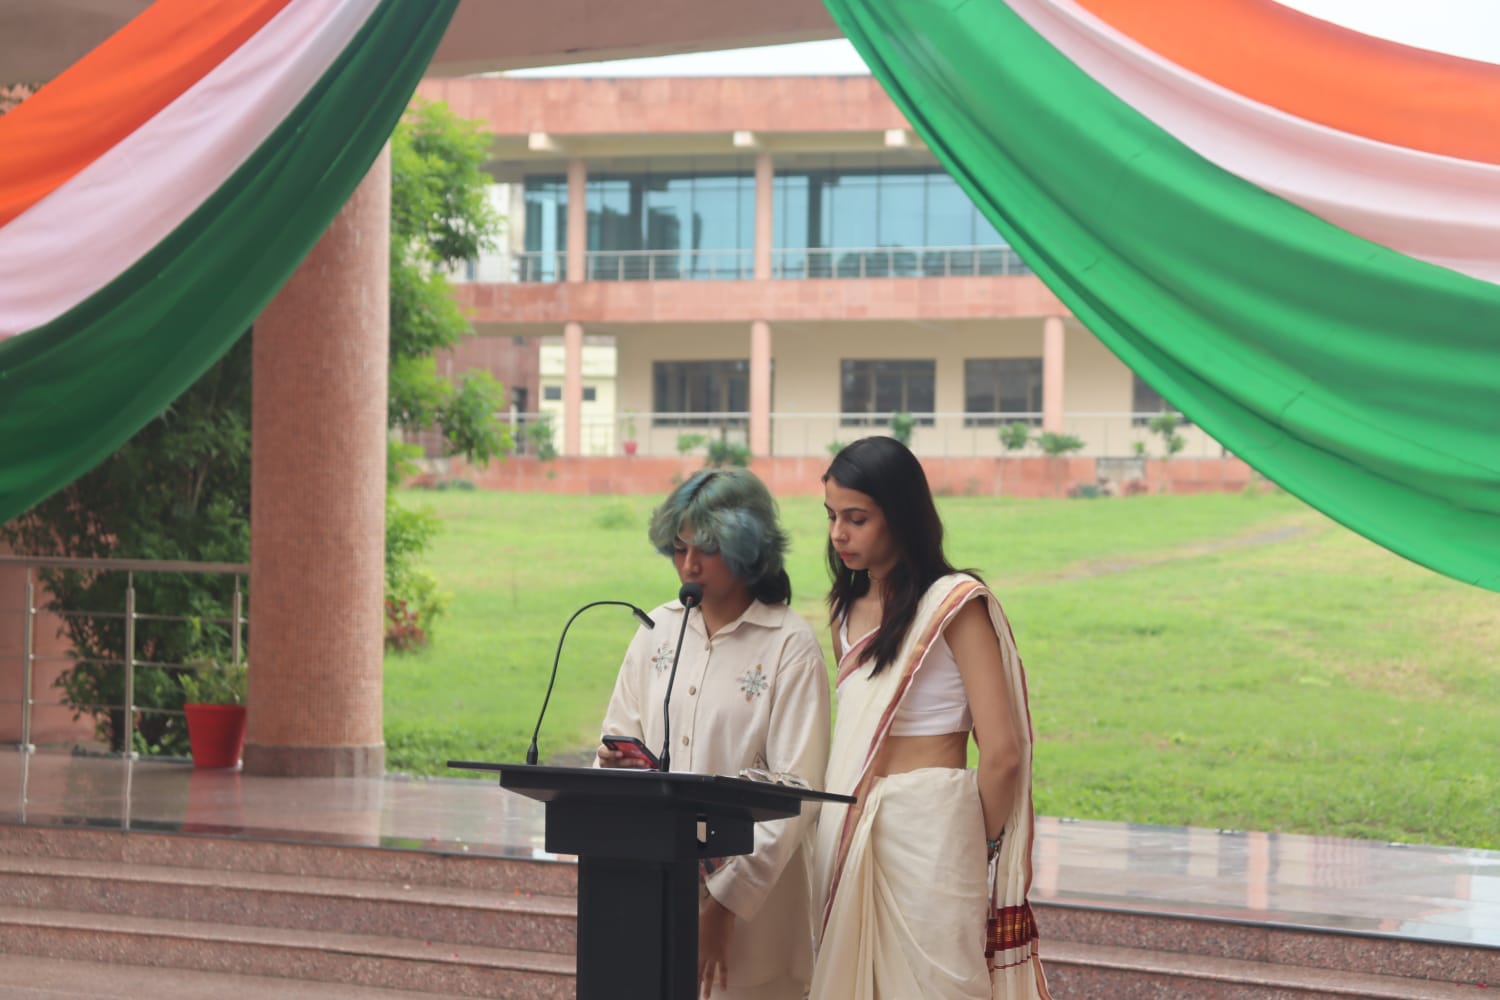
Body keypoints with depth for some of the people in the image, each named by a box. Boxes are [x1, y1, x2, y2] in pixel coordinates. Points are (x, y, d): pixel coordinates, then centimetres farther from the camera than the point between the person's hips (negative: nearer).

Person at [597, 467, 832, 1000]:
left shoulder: (791, 646, -7)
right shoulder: (658, 630, 9)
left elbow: (796, 791, -12)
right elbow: (619, 737, 16)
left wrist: (726, 902, -18)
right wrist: (618, 764, -9)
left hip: (750, 902, -4)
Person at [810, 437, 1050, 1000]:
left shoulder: (955, 604, -8)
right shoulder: (849, 610, 14)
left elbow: (1003, 753, -10)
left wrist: (976, 846, 1)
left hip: (930, 829, -6)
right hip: (851, 833, 7)